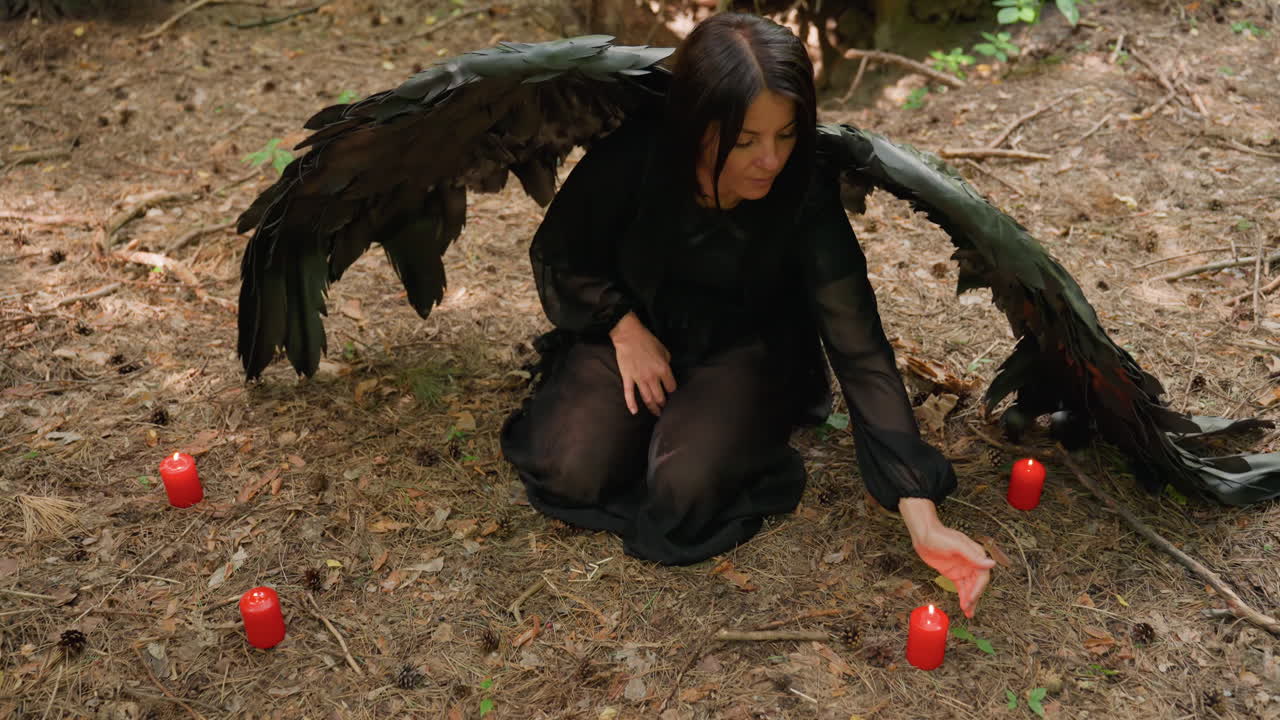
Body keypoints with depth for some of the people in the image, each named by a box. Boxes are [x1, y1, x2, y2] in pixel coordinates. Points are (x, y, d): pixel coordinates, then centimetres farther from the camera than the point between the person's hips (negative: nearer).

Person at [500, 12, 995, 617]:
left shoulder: (806, 197, -26)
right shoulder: (632, 158, -25)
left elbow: (860, 349, -28)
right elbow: (557, 254, -4)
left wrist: (923, 518, -32)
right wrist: (623, 326, -20)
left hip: (743, 349, -1)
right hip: (633, 331, 2)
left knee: (687, 489, -27)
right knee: (573, 472, -21)